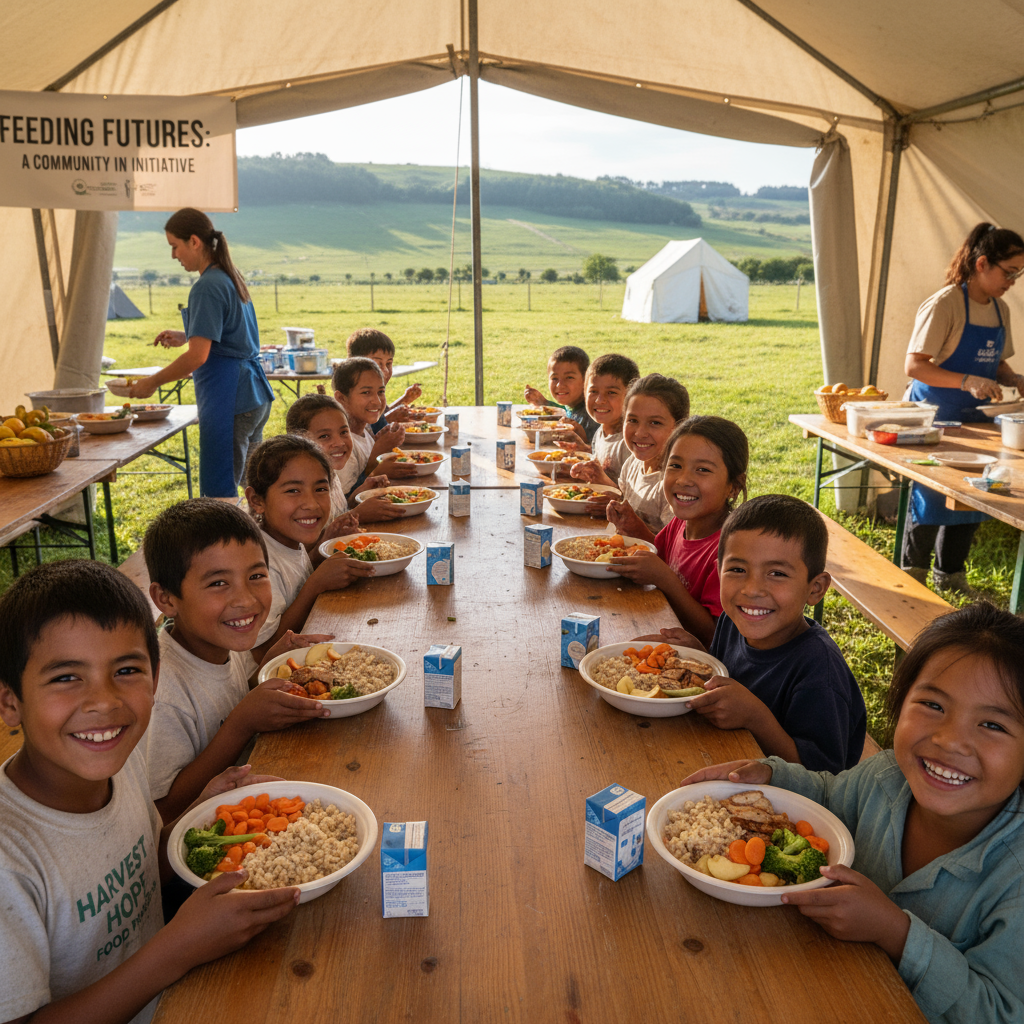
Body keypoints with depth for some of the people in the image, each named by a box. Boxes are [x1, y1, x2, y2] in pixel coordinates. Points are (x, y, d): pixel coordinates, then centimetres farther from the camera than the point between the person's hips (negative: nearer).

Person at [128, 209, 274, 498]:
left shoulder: (207, 287, -14)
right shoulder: (231, 276, 15)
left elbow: (197, 356, -20)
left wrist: (152, 382, -10)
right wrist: (185, 336, 23)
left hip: (229, 401, -10)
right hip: (255, 396, 10)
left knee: (219, 494, -6)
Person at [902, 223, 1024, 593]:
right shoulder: (945, 304, -15)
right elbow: (914, 366, -20)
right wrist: (968, 382, -29)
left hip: (974, 416, 7)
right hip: (934, 414, -7)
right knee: (930, 494, -2)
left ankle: (950, 574, 26)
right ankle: (913, 573, 16)